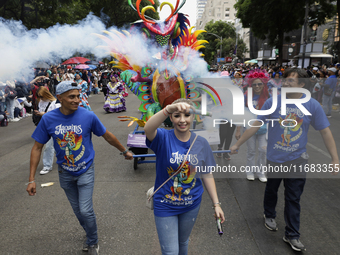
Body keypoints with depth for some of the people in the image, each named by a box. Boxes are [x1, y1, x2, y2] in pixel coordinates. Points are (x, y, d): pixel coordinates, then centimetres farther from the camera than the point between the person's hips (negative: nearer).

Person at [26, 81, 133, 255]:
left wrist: (124, 151, 7)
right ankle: (90, 236, 43)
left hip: (85, 170, -2)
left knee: (85, 210, -6)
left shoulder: (88, 116, -18)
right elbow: (37, 148, -6)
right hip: (65, 173, 2)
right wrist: (31, 179, -8)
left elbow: (108, 136, -4)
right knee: (77, 210, 16)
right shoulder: (48, 119, -14)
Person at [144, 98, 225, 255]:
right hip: (165, 206, -3)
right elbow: (147, 129, -42)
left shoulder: (201, 143, -8)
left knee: (183, 242, 27)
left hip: (191, 205, 3)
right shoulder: (163, 138, -18)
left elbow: (207, 175, -1)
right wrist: (167, 109, -57)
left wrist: (216, 204, -1)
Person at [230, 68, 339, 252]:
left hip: (297, 159, 0)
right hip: (274, 158, 0)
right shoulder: (272, 102, -12)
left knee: (293, 199, 8)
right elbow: (255, 126, -8)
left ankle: (292, 235, 23)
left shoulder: (312, 105, -9)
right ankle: (269, 216, 47)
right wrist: (237, 144, -6)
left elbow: (325, 132, -3)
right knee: (271, 190, 20)